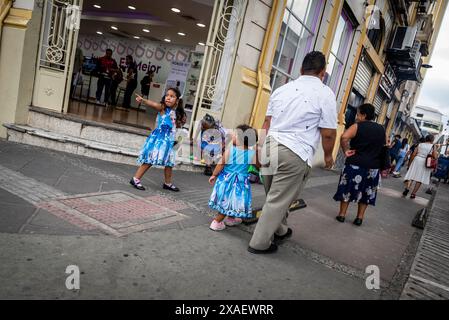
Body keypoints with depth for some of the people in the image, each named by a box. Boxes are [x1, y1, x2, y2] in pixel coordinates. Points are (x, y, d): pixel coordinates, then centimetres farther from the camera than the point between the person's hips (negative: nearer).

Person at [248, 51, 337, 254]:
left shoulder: (282, 89, 12)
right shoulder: (325, 94, -3)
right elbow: (328, 133, -3)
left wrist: (262, 147, 25)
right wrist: (328, 155, 13)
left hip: (270, 146, 6)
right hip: (295, 154, -6)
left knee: (276, 196, 20)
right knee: (279, 200, 5)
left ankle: (280, 231, 40)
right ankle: (259, 243, 15)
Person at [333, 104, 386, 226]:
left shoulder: (357, 126, -7)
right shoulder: (381, 129, 10)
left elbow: (344, 137, -24)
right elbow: (385, 146, 21)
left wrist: (346, 150, -13)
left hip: (355, 164, -4)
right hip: (373, 167, 5)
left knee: (347, 189, 8)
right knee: (366, 192, 14)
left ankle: (342, 214, 12)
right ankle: (360, 217, 18)